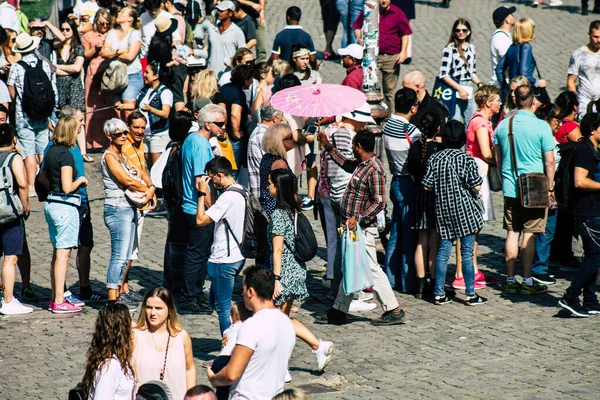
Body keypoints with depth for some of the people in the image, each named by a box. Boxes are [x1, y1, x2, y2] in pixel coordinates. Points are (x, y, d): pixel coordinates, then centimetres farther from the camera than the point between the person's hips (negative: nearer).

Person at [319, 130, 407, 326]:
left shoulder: (374, 170, -19)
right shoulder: (361, 165, 10)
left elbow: (379, 202, -22)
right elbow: (346, 163, 34)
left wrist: (358, 218, -30)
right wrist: (328, 147, 38)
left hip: (362, 229, -10)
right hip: (353, 228, 10)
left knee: (371, 269, -5)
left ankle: (393, 311, 1)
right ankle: (339, 311, 18)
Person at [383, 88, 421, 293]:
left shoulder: (389, 124, 4)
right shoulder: (411, 130, -20)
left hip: (396, 181, 8)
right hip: (408, 184, -8)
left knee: (396, 233, 15)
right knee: (409, 235, -1)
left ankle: (391, 279, 20)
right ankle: (407, 282, 4)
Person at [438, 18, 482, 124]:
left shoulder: (471, 48, 13)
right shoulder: (450, 49, -7)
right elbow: (444, 75, -12)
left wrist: (479, 83, 4)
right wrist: (459, 89, -15)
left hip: (468, 92, 6)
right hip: (453, 90, -6)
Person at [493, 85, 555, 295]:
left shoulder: (503, 126, 3)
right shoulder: (541, 126, -12)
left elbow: (497, 158, 13)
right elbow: (549, 161, -10)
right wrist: (550, 186, 1)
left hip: (510, 189, 4)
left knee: (512, 233, 10)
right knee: (529, 234, 1)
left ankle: (510, 281, 12)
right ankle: (527, 282, 4)